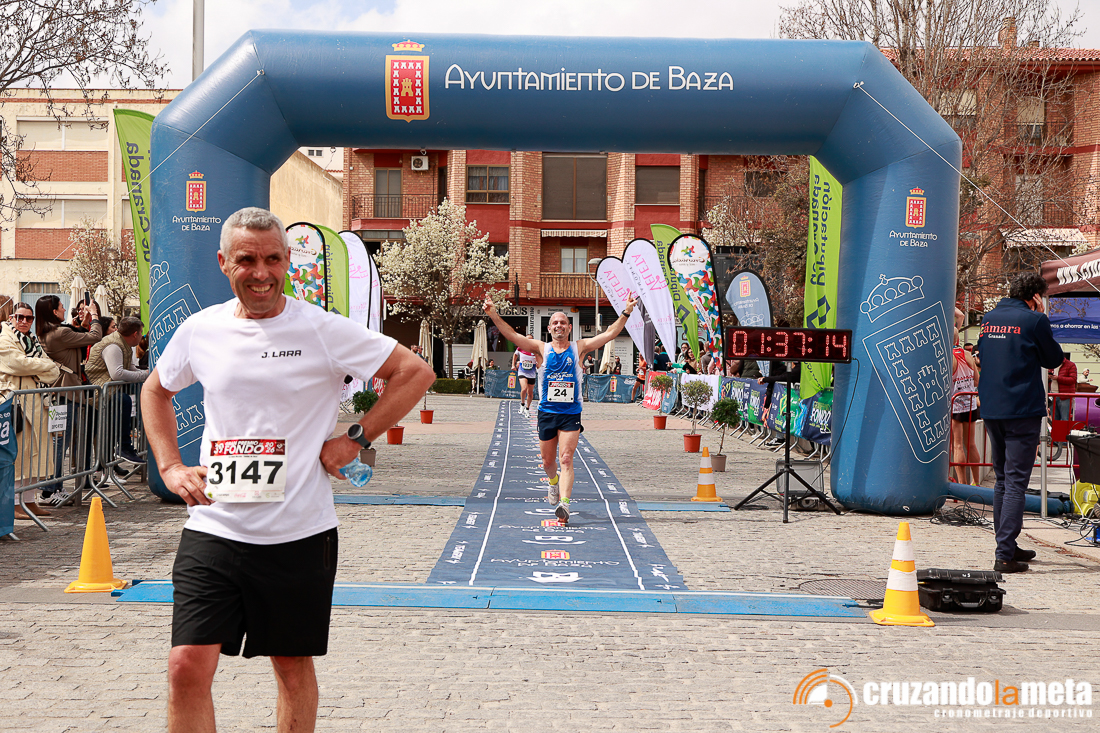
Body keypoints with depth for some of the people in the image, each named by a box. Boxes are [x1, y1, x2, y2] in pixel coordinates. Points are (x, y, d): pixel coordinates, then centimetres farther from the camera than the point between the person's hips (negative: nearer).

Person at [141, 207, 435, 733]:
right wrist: (170, 467, 10)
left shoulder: (322, 330, -7)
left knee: (294, 669, 11)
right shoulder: (200, 329, 4)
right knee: (187, 667, -6)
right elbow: (155, 392, 22)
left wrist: (356, 438, -5)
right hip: (213, 528, 2)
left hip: (299, 534, -2)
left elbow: (415, 373, -1)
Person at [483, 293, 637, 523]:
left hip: (571, 414, -2)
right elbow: (511, 335, -3)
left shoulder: (579, 348, 3)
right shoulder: (542, 349, 3)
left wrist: (626, 313, -12)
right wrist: (493, 314, -13)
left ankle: (564, 503, -22)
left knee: (565, 459, -14)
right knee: (548, 461, 14)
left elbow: (609, 334, -2)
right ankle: (554, 483, 46)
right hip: (546, 412, 2)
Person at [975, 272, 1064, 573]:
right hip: (1023, 410, -7)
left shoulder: (989, 319, 9)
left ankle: (1007, 546, 24)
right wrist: (1041, 318, 4)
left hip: (991, 410, 7)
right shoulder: (1033, 320, -10)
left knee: (1002, 480, 17)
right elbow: (1054, 360, 2)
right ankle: (1005, 556, -10)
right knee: (1016, 482, -6)